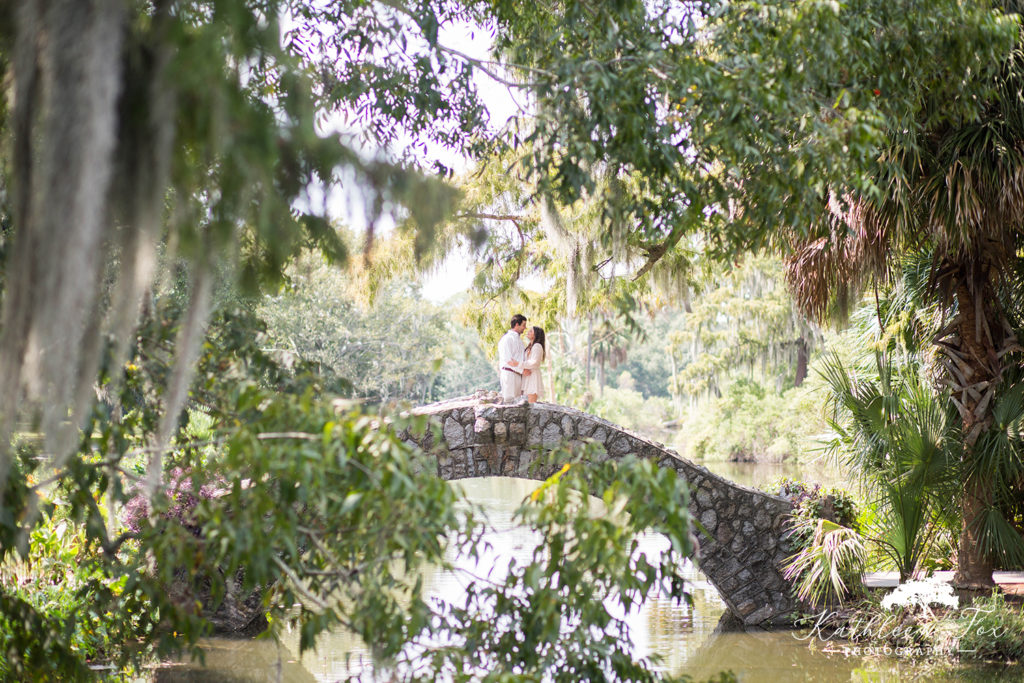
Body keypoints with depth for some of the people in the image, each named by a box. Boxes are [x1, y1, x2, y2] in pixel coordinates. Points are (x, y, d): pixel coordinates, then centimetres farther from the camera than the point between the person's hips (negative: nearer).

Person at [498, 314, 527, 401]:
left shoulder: (518, 339, 20)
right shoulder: (507, 338, -9)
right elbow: (508, 360, -17)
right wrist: (522, 369, -16)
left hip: (518, 374, 9)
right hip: (509, 373, -9)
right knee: (510, 400, -11)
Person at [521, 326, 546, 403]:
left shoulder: (537, 346, -9)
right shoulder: (530, 347, 21)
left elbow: (534, 362, -20)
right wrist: (523, 369, -6)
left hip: (533, 376, -9)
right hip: (527, 377, 9)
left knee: (532, 403, -12)